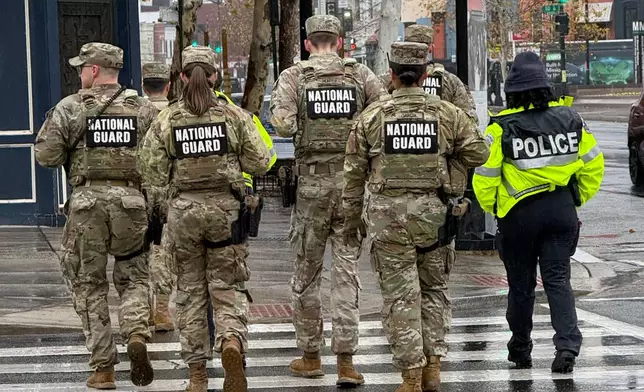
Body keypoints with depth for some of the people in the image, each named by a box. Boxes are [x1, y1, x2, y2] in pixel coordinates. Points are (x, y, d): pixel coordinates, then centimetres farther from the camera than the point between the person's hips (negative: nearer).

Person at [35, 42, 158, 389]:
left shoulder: (71, 107, -1)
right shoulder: (144, 108, 5)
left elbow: (47, 156, -2)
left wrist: (51, 124, 14)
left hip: (87, 200, -1)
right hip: (132, 201, 2)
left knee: (89, 284, 10)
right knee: (133, 278, 17)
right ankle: (137, 335, -11)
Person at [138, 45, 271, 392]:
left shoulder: (166, 120, -3)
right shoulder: (233, 115, -3)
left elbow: (153, 174, -5)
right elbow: (259, 163, -2)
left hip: (183, 210, 0)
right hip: (226, 208, 0)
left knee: (189, 291, 10)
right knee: (228, 287, 6)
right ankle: (232, 341, -24)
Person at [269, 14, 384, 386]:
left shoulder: (294, 77, -2)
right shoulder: (360, 74, 2)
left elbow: (282, 124, -14)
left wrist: (302, 125, 7)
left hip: (313, 183, -1)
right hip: (353, 181, 1)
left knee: (307, 271, 11)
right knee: (348, 271, 2)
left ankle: (310, 356, 19)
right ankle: (346, 361, -2)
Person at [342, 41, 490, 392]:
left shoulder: (371, 116, 0)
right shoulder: (448, 114, 2)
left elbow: (354, 172, 2)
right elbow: (479, 153, 3)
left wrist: (351, 216, 11)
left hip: (388, 212, -1)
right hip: (433, 211, 1)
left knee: (400, 295, 1)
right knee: (433, 289, 16)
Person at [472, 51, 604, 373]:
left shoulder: (502, 128, -11)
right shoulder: (570, 119, -1)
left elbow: (485, 176, -10)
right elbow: (593, 165, 6)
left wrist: (492, 207, 8)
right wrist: (578, 198, 19)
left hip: (519, 214, -2)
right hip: (562, 212, 2)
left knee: (521, 283, 12)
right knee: (558, 279, 4)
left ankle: (520, 348, 26)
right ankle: (567, 345, -13)